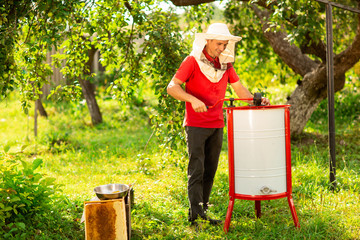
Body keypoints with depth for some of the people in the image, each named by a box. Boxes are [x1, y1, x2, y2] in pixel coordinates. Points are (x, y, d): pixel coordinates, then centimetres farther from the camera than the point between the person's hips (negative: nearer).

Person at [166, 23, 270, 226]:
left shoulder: (226, 64, 10)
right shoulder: (193, 62, -6)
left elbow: (240, 89, 9)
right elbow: (172, 88, -11)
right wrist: (193, 100, -24)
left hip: (217, 125, 6)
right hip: (196, 125, -5)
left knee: (210, 171, 8)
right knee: (196, 169, -7)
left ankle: (202, 211, 16)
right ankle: (196, 212, -6)